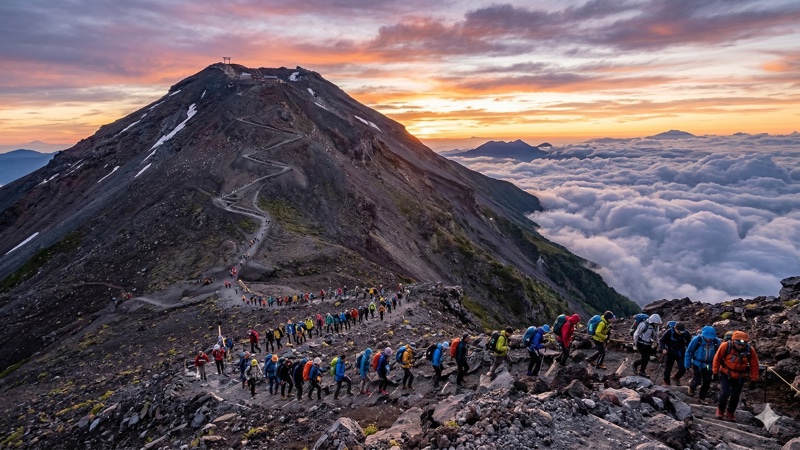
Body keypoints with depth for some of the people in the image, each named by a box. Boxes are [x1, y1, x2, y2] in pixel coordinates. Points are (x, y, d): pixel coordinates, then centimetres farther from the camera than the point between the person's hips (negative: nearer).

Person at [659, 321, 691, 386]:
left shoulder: (686, 333, -12)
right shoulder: (669, 332, -20)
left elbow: (688, 342, 8)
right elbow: (661, 341, -12)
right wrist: (663, 349, -27)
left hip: (680, 353, 2)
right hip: (670, 352, -2)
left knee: (683, 368, -3)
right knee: (668, 369, 6)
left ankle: (676, 377, 29)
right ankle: (666, 382, 26)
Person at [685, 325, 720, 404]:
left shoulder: (716, 341, -12)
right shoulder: (696, 340, -20)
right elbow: (689, 352, -9)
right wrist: (687, 364, -6)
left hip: (708, 366, 3)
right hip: (697, 364, -3)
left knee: (707, 383, 8)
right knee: (697, 381, -3)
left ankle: (702, 398, 27)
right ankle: (691, 386, 32)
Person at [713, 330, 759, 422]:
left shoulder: (750, 350, -16)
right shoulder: (726, 346, -22)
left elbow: (754, 365, -2)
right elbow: (717, 358, -8)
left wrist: (753, 379, 2)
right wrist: (715, 372, -1)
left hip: (740, 377, 2)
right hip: (725, 374, -2)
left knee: (735, 396, 10)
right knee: (724, 393, -10)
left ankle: (730, 413, 33)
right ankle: (720, 410, 16)